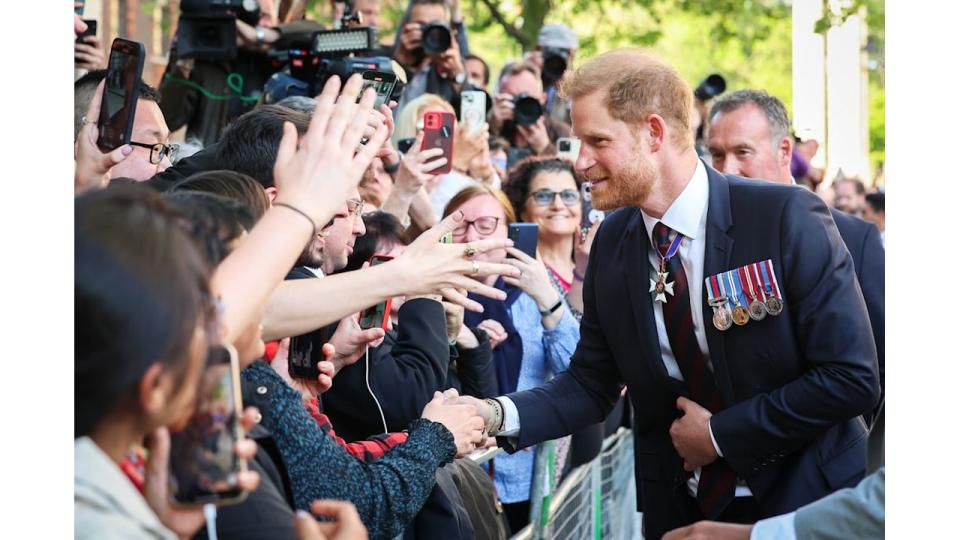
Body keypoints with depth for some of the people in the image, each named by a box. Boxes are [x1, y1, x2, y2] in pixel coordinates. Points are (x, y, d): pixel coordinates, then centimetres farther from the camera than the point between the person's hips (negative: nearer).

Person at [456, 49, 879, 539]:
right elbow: (590, 383, 3)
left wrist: (720, 433, -15)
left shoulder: (788, 217, -17)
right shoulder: (612, 241, -1)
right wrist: (498, 415, -14)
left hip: (801, 501, -4)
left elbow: (853, 377, -19)